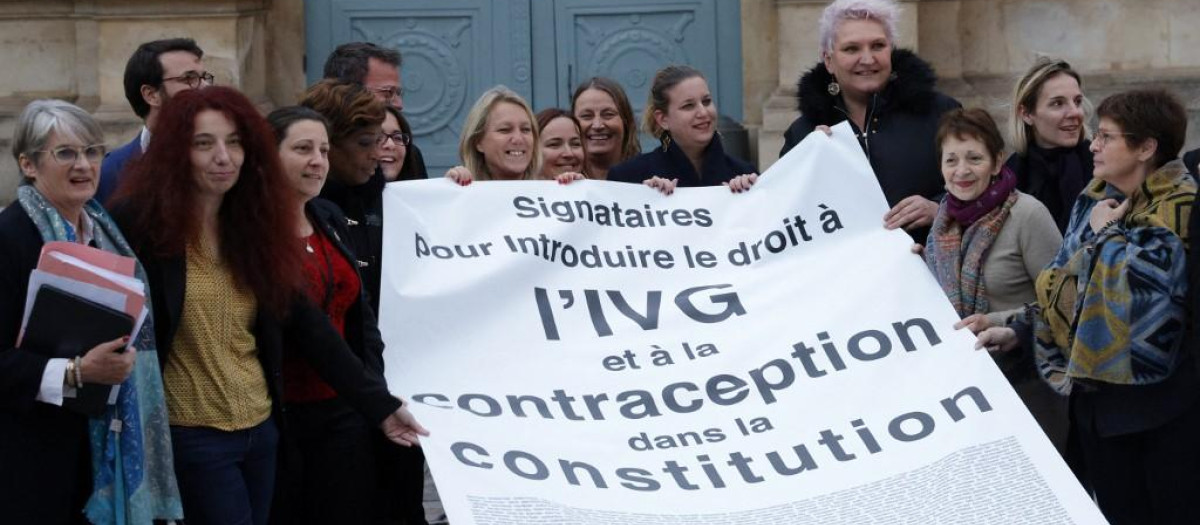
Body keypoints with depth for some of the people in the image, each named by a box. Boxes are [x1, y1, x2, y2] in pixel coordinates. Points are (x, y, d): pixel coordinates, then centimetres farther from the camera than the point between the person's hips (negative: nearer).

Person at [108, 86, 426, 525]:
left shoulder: (255, 224, 6)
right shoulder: (141, 222, -10)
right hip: (192, 437, -6)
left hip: (261, 430, 6)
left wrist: (381, 405, 3)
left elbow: (307, 328, 7)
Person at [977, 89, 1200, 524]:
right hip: (1098, 393, 7)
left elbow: (1141, 277, -28)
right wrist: (1019, 332, 4)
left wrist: (1105, 232, -12)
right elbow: (1063, 284, 15)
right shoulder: (1096, 199, 9)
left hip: (1162, 402, -7)